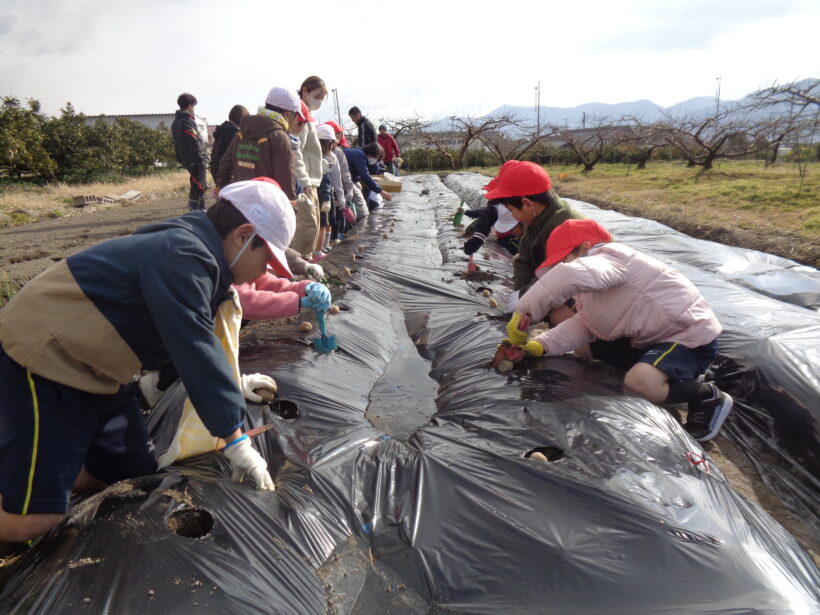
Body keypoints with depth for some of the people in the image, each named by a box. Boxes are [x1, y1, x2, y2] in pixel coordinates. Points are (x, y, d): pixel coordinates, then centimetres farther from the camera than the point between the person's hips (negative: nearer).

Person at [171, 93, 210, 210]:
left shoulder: (176, 122, 17)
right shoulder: (187, 121, -13)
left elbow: (177, 143, 18)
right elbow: (194, 142, -20)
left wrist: (181, 159, 20)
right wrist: (202, 159, -19)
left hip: (186, 160, 10)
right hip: (196, 160, -10)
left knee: (200, 187, 18)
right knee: (198, 187, -6)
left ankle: (201, 211, 24)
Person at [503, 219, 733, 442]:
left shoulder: (608, 259, -23)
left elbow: (572, 275, -46)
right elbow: (582, 324, 2)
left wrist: (524, 311, -41)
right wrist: (539, 345, -12)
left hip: (690, 335, -11)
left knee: (639, 382, -36)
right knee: (585, 348, 12)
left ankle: (708, 397, -5)